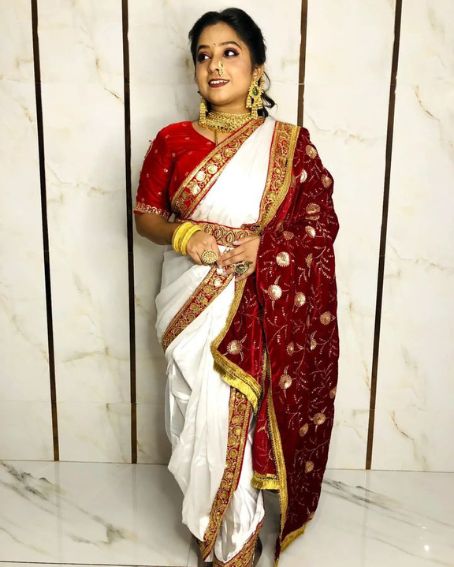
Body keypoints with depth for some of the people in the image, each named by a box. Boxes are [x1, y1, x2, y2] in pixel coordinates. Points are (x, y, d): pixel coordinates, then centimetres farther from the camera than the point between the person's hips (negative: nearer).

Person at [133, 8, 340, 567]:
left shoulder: (290, 143, 0)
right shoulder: (172, 141, 3)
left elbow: (322, 224, 2)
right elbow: (145, 214, 8)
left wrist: (264, 243, -15)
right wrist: (185, 235, -13)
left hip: (262, 310, -1)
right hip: (193, 305, 1)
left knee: (243, 419, 5)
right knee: (200, 418, 7)